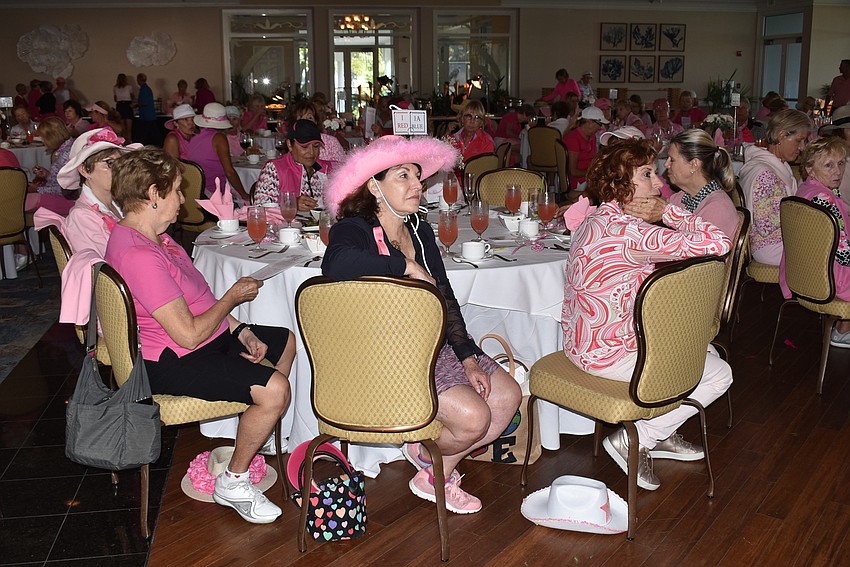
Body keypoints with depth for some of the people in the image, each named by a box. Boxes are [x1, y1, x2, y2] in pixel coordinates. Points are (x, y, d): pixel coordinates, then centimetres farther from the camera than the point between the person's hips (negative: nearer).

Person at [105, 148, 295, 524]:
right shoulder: (139, 255, -28)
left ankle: (251, 439, 34)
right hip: (172, 363, -11)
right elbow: (189, 334, -29)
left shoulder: (148, 236, 8)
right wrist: (232, 298, -12)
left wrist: (242, 333, 5)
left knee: (286, 341, 21)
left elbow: (195, 298, 14)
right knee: (273, 389, -26)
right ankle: (233, 483, -3)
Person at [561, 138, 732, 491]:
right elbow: (718, 243, -29)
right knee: (718, 375, 2)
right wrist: (668, 211, -17)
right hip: (608, 353, -10)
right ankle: (635, 440, 4)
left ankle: (659, 435, 27)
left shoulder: (597, 218, 4)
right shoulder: (630, 231, -27)